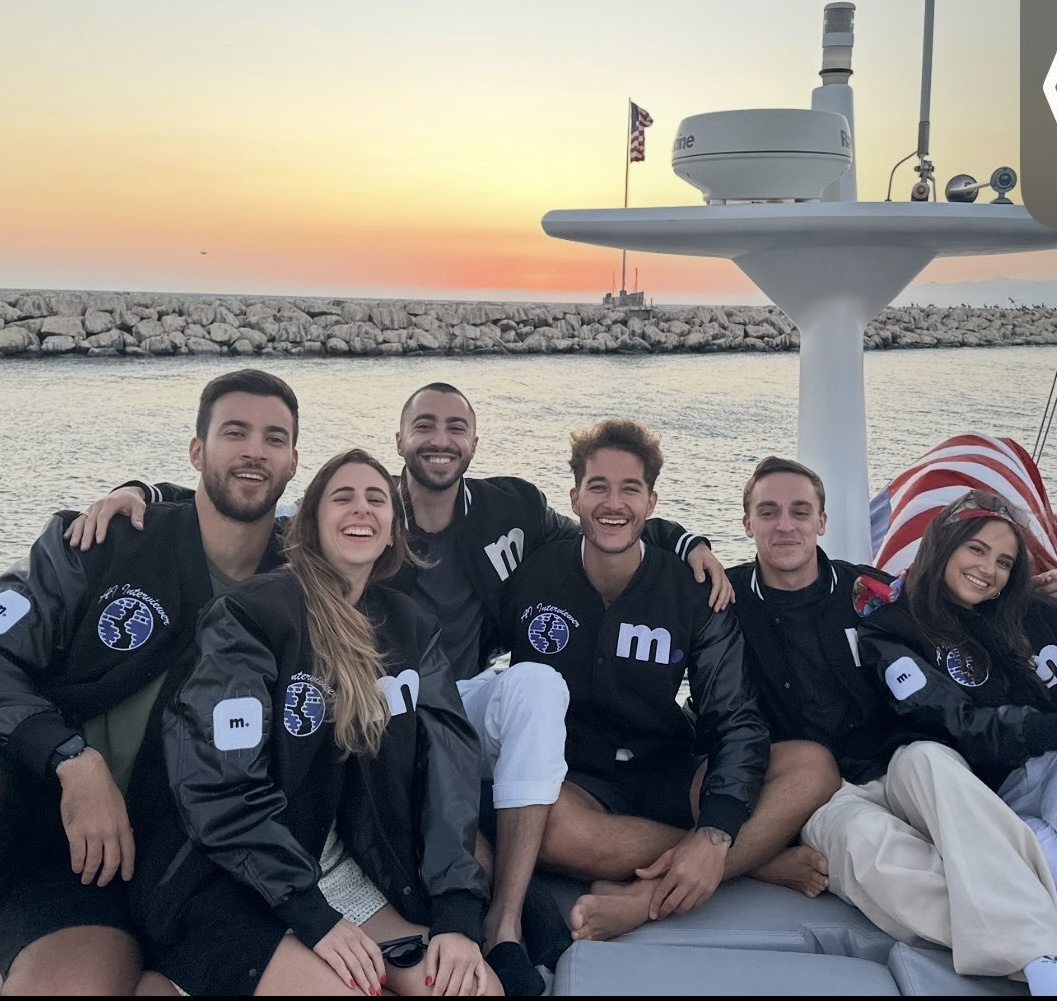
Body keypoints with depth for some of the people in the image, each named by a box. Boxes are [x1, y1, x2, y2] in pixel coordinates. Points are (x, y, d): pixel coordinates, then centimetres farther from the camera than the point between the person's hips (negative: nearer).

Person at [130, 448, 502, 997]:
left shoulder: (411, 628, 4)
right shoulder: (251, 614, -14)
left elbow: (448, 764, -6)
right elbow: (215, 782, -20)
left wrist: (458, 912, -18)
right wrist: (313, 915, -22)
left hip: (343, 868, 5)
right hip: (223, 881, -4)